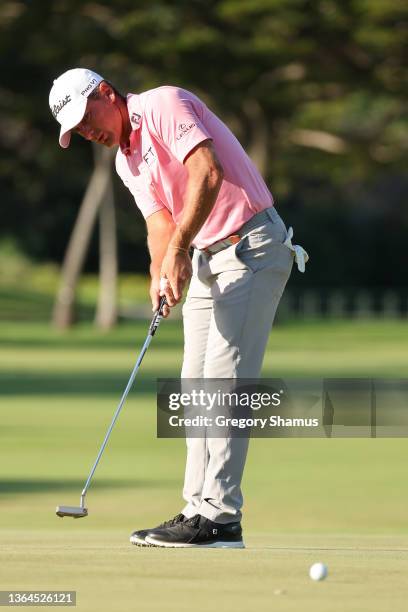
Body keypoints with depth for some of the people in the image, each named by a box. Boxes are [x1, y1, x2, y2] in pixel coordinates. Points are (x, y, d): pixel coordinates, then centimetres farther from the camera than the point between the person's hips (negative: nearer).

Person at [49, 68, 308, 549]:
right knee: (196, 384, 8)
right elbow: (160, 222, 6)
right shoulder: (126, 161, 16)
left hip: (252, 247, -10)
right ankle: (199, 509, 11)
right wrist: (161, 274, -14)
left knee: (225, 379, -14)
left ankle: (221, 518, -16)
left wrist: (178, 248, -25)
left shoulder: (163, 105, -11)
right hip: (207, 260, 10)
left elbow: (208, 172, -24)